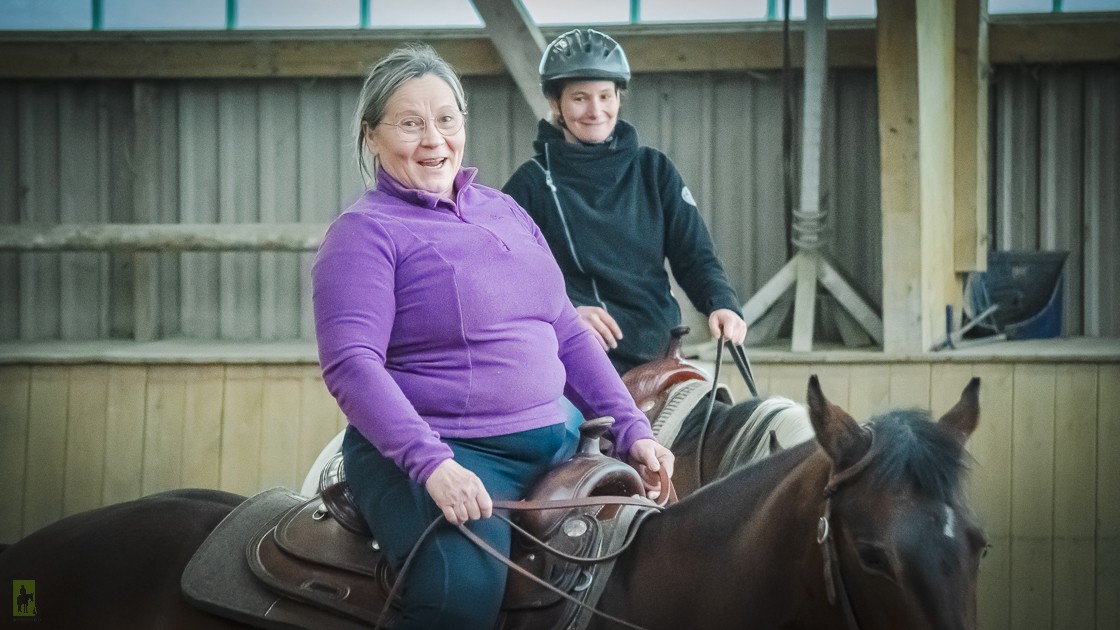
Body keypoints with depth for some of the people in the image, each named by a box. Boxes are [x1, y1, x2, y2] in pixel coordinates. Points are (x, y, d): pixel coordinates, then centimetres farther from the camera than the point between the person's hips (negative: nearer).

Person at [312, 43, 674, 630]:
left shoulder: (504, 211, 17)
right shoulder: (366, 231, -4)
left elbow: (567, 333, 20)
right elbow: (350, 363, -17)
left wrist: (631, 429, 9)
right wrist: (431, 464, -28)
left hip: (549, 443, 7)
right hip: (438, 451, -7)